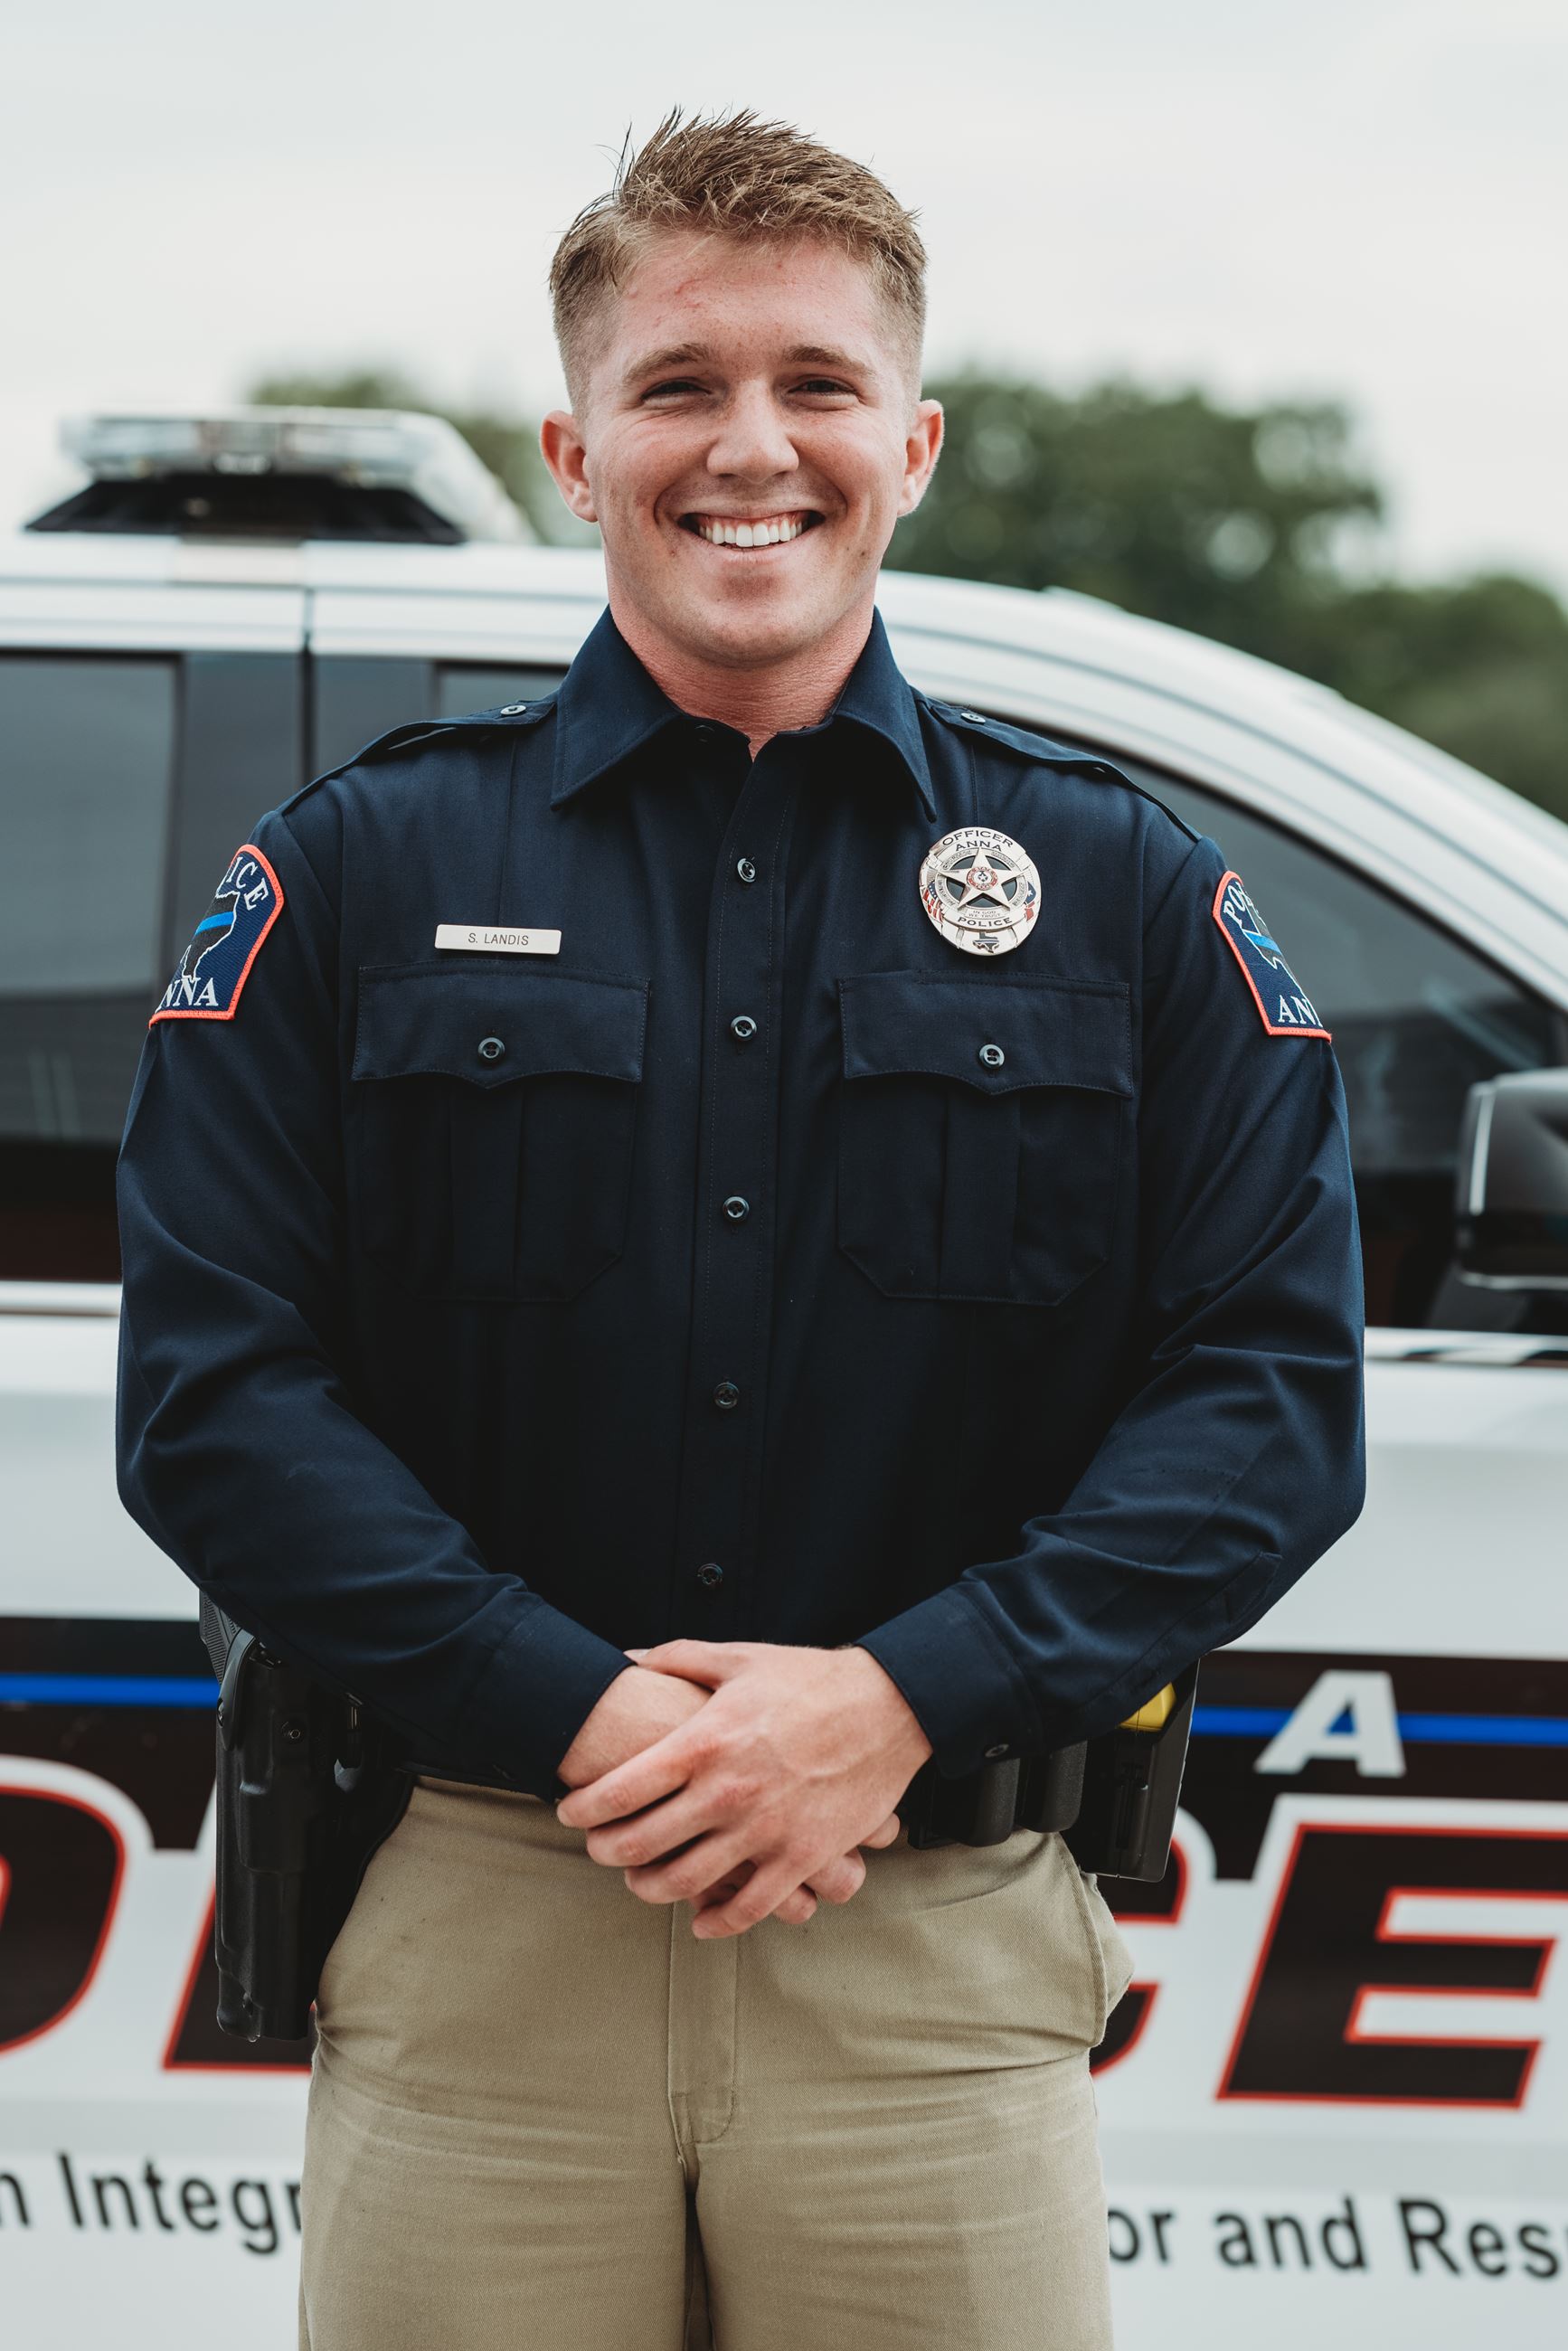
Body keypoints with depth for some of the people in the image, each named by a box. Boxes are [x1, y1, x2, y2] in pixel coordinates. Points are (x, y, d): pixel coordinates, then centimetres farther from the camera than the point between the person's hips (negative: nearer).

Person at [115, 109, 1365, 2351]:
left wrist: (909, 1695, -13)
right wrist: (571, 1709, -13)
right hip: (471, 1932, 0)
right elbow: (213, 1385, -1)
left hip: (951, 1950, 1)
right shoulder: (361, 872, 7)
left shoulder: (1126, 890, 8)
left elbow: (1272, 1390, 1)